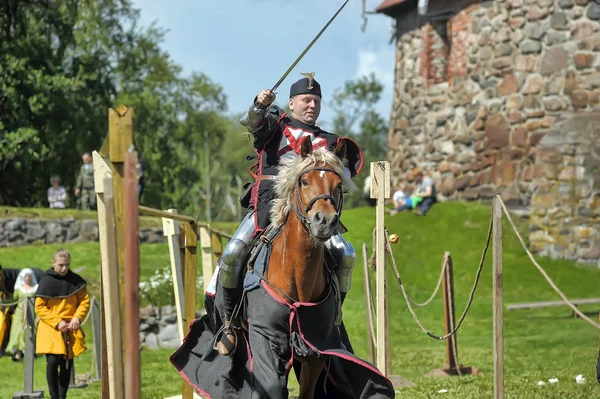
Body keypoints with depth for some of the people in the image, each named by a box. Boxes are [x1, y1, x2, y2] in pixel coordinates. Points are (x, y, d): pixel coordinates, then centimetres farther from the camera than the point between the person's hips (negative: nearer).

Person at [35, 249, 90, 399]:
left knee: (67, 364, 5)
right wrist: (57, 323, -15)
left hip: (71, 329, 3)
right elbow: (39, 307, -6)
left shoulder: (76, 280, 2)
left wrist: (77, 317, -12)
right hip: (50, 329, -3)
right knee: (53, 361, -14)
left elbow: (85, 301, 6)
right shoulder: (46, 281, -6)